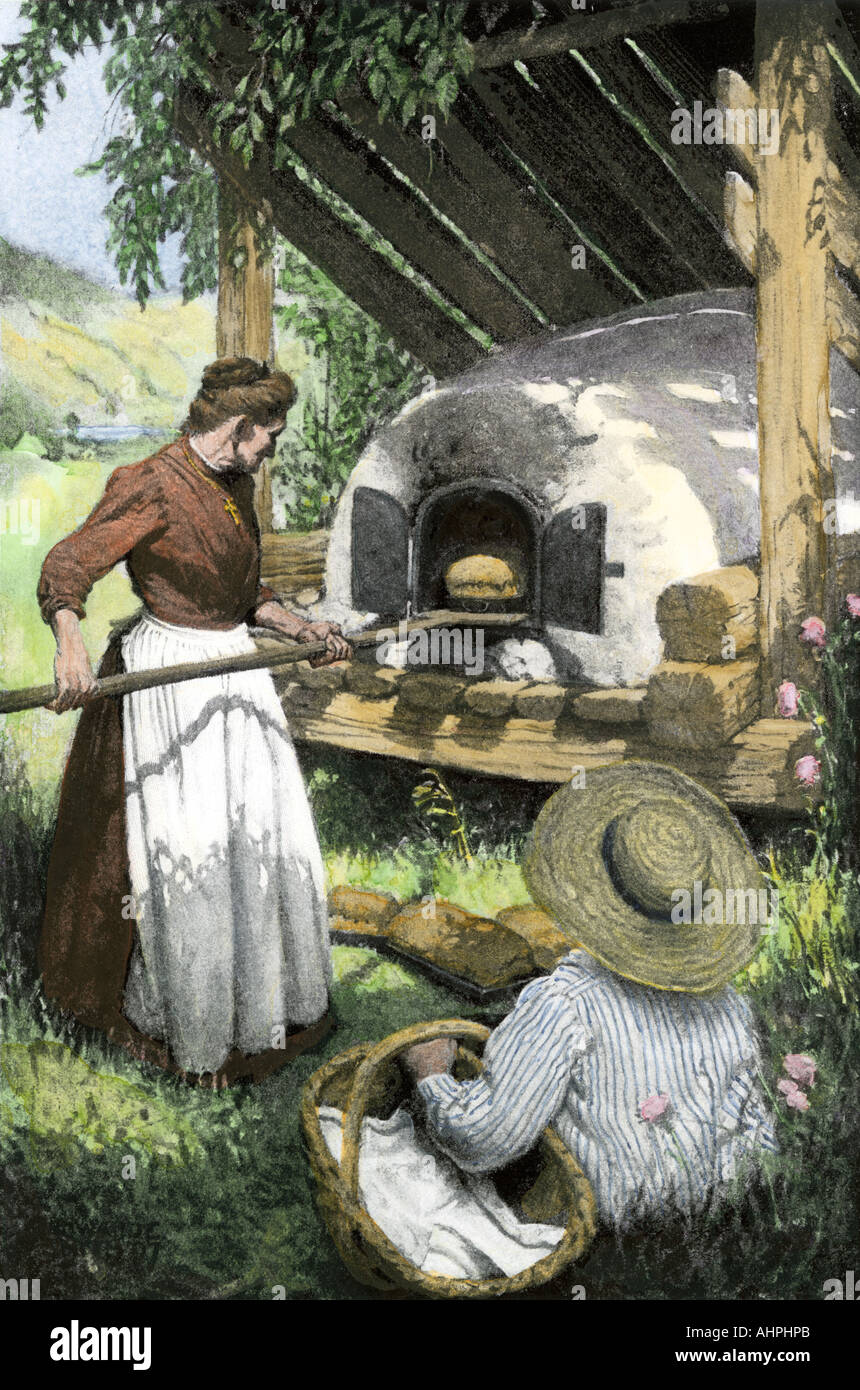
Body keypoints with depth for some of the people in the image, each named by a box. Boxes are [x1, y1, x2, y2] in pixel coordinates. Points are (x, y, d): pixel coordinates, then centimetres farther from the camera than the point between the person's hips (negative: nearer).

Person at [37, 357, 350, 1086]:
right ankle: (187, 1022, 19)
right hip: (171, 677, -8)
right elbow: (66, 568, -23)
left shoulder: (236, 486, 10)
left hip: (237, 668, 8)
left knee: (263, 832, 14)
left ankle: (261, 994, 33)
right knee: (188, 848, -2)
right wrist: (70, 645, -40)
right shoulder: (150, 487, -16)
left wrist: (302, 628, 8)